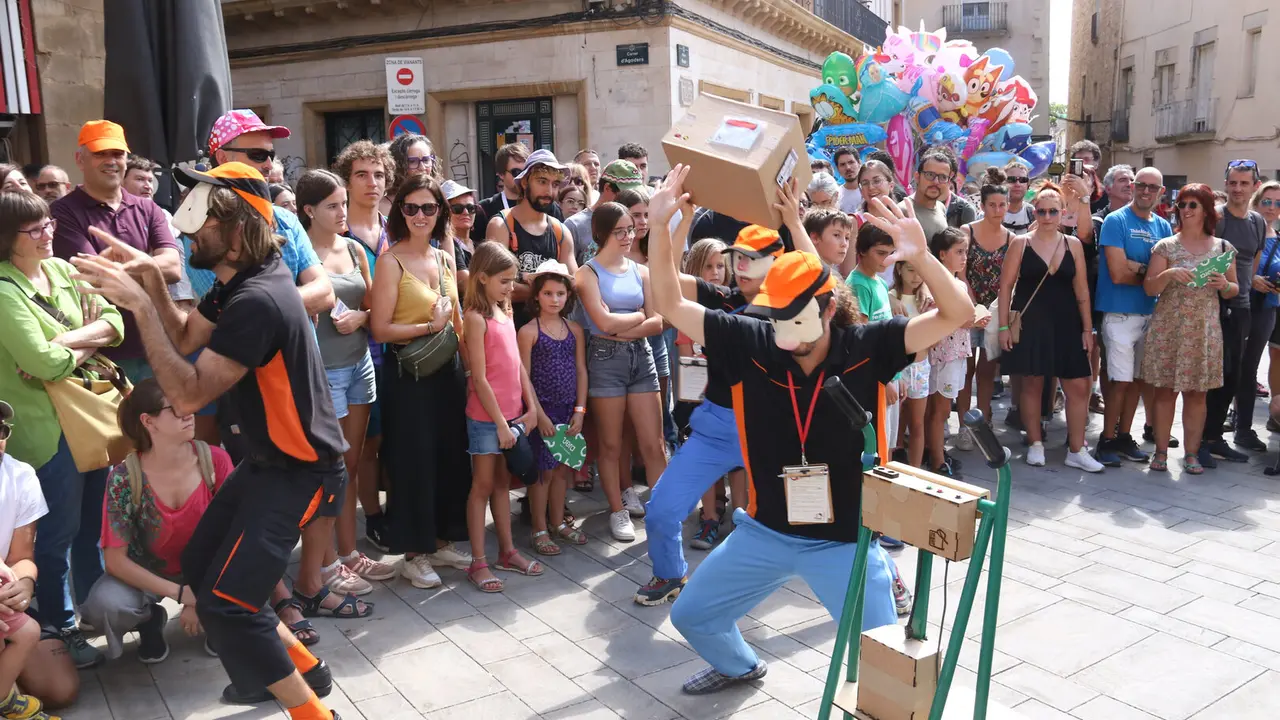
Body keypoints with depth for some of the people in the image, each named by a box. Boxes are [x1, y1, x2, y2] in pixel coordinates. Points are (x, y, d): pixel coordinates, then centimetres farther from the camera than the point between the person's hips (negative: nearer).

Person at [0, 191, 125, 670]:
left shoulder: (61, 269, 7)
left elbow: (114, 322, 0)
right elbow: (45, 364, -23)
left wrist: (66, 342, -14)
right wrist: (87, 346, -6)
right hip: (47, 428, -7)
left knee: (96, 521, 18)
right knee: (60, 531, 4)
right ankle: (59, 628, 21)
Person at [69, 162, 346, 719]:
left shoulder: (257, 301, -27)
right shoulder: (242, 280, 6)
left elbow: (188, 395, -26)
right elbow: (186, 338, 15)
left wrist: (139, 305, -25)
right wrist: (150, 278, 0)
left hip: (298, 471, -10)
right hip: (269, 459, 10)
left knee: (223, 605, -13)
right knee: (199, 569, 17)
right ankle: (302, 667, 31)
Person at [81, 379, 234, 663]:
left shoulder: (214, 460, -20)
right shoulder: (124, 478, -23)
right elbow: (116, 559, -19)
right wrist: (181, 592, -27)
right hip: (148, 572, 0)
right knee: (104, 604, -31)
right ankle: (150, 619, 5)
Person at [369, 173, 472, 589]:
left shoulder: (444, 259, 10)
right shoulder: (391, 262, -10)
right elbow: (380, 330, -15)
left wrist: (465, 364, 7)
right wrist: (430, 326, -17)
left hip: (447, 369, 7)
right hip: (407, 373, -6)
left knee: (450, 456, 12)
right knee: (413, 460, 1)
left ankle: (441, 542, 28)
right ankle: (414, 554, 16)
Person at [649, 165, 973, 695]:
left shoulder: (866, 348, -16)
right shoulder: (751, 344, -13)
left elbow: (956, 315, -22)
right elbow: (670, 305, -11)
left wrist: (920, 256, -39)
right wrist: (660, 225, -22)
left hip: (845, 540, -3)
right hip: (765, 532, 3)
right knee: (691, 616, 19)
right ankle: (739, 667, 51)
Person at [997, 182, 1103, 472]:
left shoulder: (1073, 245, 7)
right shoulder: (1020, 243, 0)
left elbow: (1081, 290, 8)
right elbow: (1006, 286, -2)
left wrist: (1087, 328, 4)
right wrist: (1004, 326, -7)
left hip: (1066, 323, 3)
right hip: (1030, 323, -2)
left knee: (1079, 386, 0)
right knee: (1032, 383, 4)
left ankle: (1076, 450, 9)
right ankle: (1035, 444, 18)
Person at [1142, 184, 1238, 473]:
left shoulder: (1223, 247, 7)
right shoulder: (1165, 246, 2)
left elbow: (1233, 291, 12)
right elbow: (1149, 289, -2)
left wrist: (1225, 285, -10)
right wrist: (1169, 274, -20)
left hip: (1204, 329, 1)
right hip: (1168, 327, -1)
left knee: (1197, 393, 4)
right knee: (1165, 391, 0)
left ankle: (1192, 452, 12)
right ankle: (1160, 451, 8)